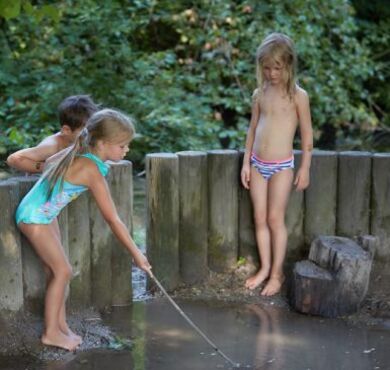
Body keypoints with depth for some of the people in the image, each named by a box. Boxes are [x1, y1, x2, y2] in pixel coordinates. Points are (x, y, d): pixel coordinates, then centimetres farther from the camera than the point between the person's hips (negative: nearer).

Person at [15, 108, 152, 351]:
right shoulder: (92, 171, -27)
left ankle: (60, 326, 18)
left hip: (45, 214, 9)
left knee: (57, 269, 11)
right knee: (63, 270, -4)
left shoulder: (79, 152, -3)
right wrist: (136, 253, -21)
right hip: (34, 217, -9)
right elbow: (113, 220, -26)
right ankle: (51, 333, 6)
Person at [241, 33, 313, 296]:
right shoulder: (259, 94, 6)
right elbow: (253, 129, 12)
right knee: (260, 219, 8)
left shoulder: (298, 96, -7)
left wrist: (305, 168, -5)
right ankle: (265, 267, 19)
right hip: (257, 164, 5)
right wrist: (246, 163, 10)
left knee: (275, 219, -1)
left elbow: (307, 134, -4)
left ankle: (277, 273, 9)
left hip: (281, 166, -5)